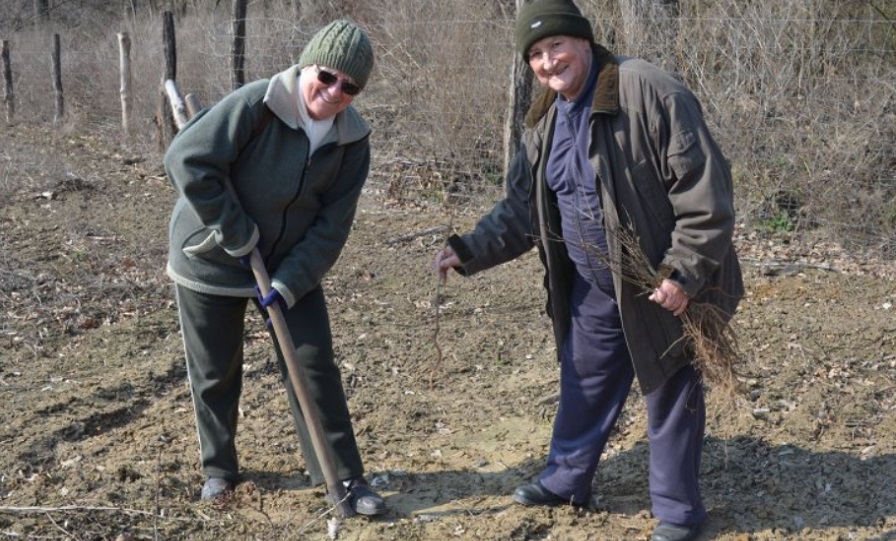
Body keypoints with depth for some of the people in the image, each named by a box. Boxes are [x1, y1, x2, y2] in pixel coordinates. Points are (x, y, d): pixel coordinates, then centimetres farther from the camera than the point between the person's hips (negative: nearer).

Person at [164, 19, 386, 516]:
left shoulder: (353, 140, -9)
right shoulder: (255, 105, -24)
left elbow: (332, 225, -10)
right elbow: (187, 159, -28)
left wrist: (289, 283, -19)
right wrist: (238, 234, -24)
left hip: (291, 266, 3)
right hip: (212, 260, -3)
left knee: (314, 367, 0)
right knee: (214, 373, 10)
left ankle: (345, 478, 11)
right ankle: (218, 468, 32)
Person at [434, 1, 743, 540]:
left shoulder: (650, 92, -20)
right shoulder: (546, 123, 5)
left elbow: (704, 187, -22)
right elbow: (521, 210, 10)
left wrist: (685, 272, -24)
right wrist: (470, 250, -3)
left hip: (664, 283, -7)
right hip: (593, 286, 7)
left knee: (670, 392, 7)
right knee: (584, 385, 19)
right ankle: (566, 479, 40)